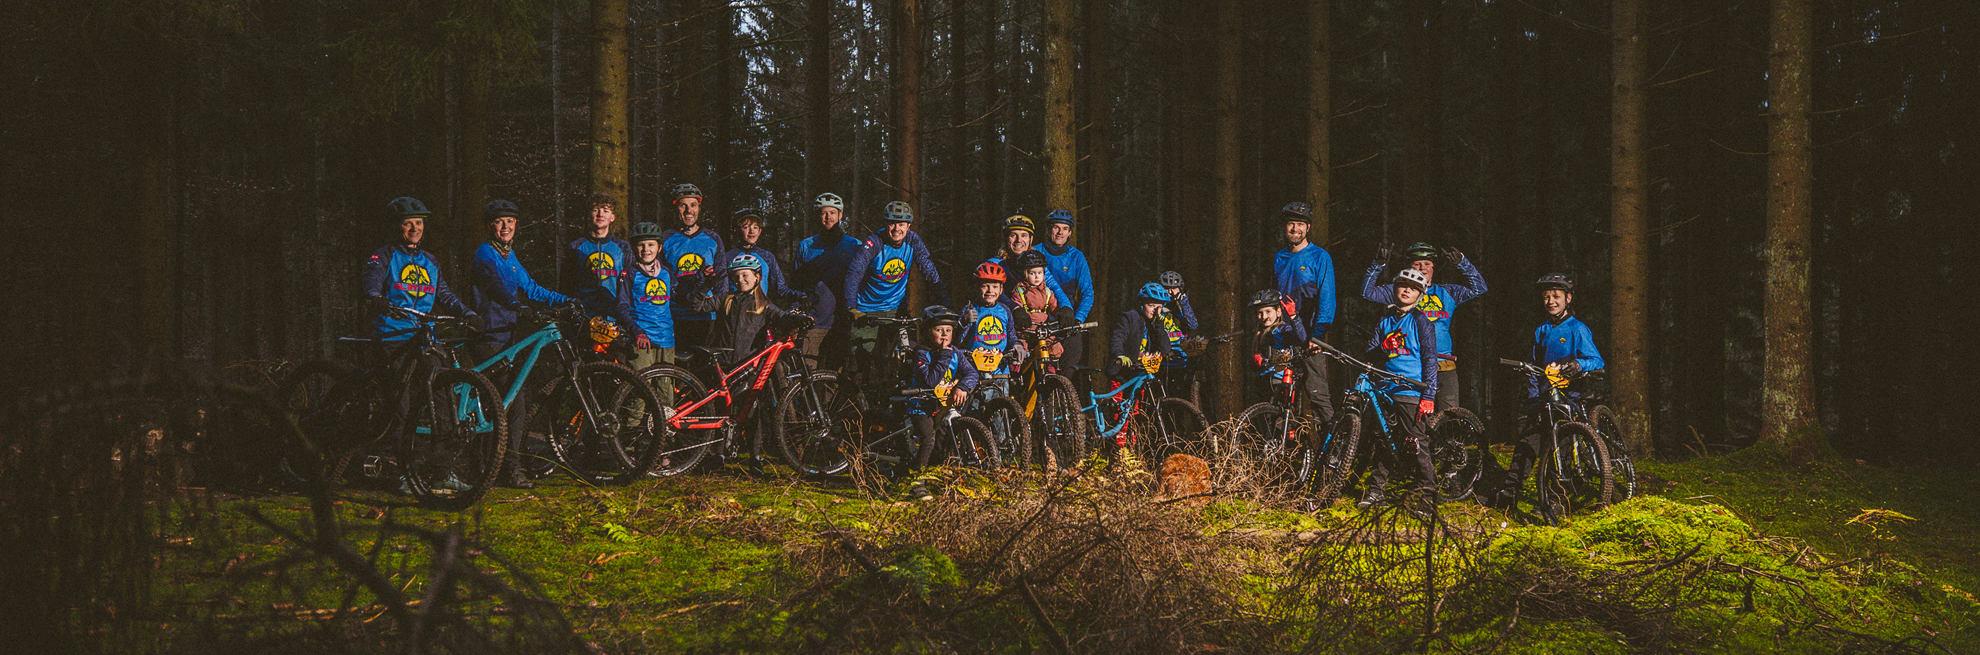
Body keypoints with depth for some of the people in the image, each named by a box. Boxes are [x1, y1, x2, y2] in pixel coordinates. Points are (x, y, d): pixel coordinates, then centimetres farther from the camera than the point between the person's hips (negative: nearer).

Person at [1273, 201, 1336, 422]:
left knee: (1317, 391, -13)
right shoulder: (1279, 260, 17)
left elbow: (1326, 298, -6)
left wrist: (1318, 334, -15)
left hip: (1309, 338, -5)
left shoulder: (1320, 257, 0)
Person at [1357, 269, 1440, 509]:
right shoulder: (1385, 320, 16)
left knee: (1417, 444, -7)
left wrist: (1428, 396, -9)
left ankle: (1429, 490, -1)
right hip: (1385, 390, 5)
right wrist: (1383, 349, -8)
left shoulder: (1421, 322, 1)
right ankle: (1377, 489, 16)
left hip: (1411, 392, -5)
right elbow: (1371, 352, 16)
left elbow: (1430, 360, -2)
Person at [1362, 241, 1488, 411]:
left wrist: (1461, 262, -3)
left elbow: (1478, 288, 9)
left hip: (1443, 366, 2)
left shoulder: (1446, 293, 16)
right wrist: (1378, 264, -6)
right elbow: (1367, 292, 7)